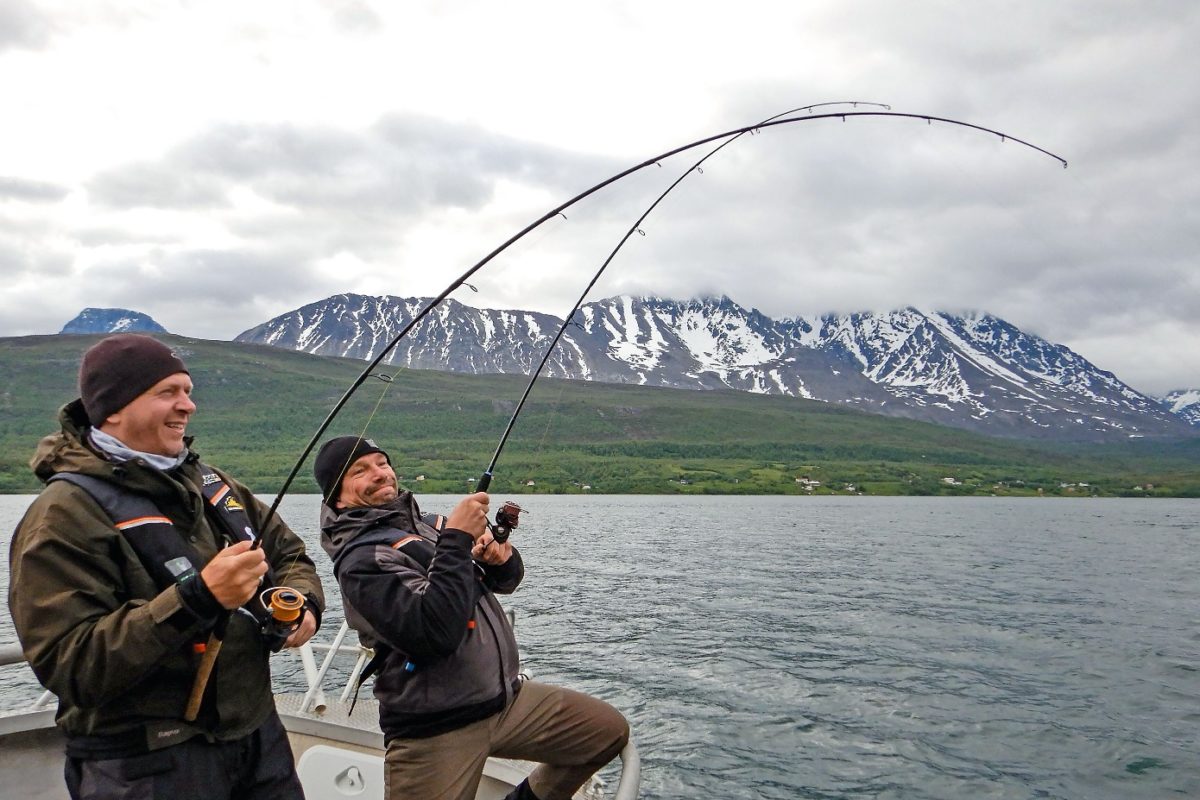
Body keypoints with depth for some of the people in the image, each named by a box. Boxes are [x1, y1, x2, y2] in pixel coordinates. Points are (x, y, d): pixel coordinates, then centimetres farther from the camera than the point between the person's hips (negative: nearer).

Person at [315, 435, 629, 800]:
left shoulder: (427, 524, 8)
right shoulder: (360, 560, -15)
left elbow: (507, 579, 16)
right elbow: (434, 632, -28)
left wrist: (501, 558, -7)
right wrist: (458, 538, -24)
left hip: (507, 698, 7)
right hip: (436, 731, -7)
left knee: (610, 730, 9)